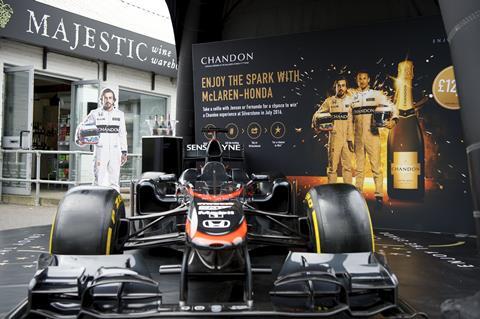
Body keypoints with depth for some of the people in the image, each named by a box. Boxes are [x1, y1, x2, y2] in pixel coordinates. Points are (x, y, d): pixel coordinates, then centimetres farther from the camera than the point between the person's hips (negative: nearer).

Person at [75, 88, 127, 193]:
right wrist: (78, 139, -8)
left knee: (114, 181, 3)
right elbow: (81, 127, 10)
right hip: (100, 151, -2)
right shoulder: (95, 113, 4)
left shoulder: (120, 114, 11)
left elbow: (122, 134, 13)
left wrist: (124, 152, 9)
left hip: (115, 152, 2)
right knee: (100, 181, -5)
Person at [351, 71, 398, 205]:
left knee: (376, 166, -5)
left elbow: (392, 107, 2)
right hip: (357, 137, 3)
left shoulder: (376, 94, 4)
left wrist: (393, 119, -17)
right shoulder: (353, 96, 12)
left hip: (372, 135, -3)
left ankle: (379, 195, -1)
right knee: (359, 168, 8)